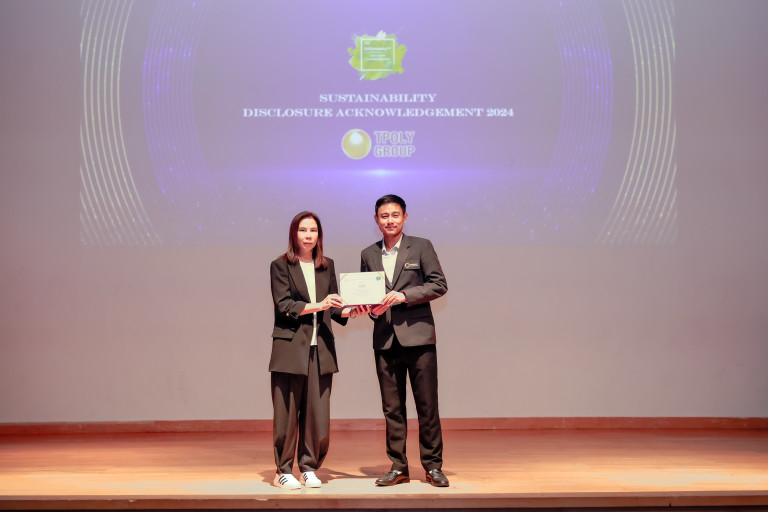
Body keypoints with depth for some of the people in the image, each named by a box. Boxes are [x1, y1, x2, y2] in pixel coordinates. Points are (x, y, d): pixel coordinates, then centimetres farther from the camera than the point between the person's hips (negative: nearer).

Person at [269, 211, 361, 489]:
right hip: (290, 348, -4)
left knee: (318, 412, 2)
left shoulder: (327, 266, 16)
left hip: (321, 349, 4)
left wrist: (348, 311, -4)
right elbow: (283, 305, -9)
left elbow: (334, 307, 16)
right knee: (287, 412, -1)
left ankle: (309, 468, 16)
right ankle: (284, 471, 11)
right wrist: (316, 306, -18)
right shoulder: (280, 265, 2)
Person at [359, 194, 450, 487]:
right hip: (385, 340, 3)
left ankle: (433, 466, 9)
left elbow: (439, 285, -3)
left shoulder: (421, 247, 3)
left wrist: (404, 295, -13)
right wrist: (371, 308, -4)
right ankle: (398, 467, 15)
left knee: (427, 405, -1)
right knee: (392, 407, 6)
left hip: (418, 335, -3)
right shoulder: (368, 255, 14)